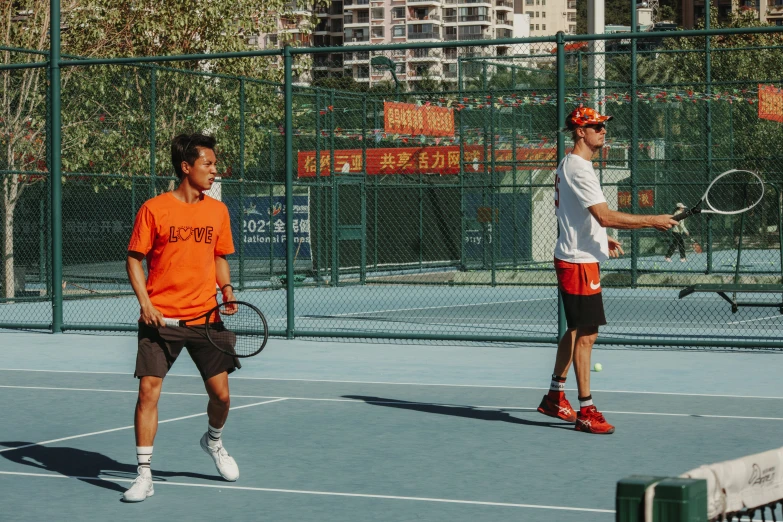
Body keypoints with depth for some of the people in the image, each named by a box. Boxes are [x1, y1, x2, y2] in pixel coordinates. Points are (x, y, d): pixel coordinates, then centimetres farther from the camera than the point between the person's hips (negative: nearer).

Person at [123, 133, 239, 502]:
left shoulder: (218, 211, 8)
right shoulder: (154, 209, -4)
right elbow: (134, 259, 0)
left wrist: (226, 287, 0)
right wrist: (145, 302, -12)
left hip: (205, 316, 3)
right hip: (160, 318, -3)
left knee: (221, 394, 2)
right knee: (148, 391, -9)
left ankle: (213, 441, 35)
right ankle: (144, 475, 0)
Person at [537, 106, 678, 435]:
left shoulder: (569, 166, 16)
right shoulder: (578, 169, -18)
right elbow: (604, 216, -26)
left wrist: (603, 239, 16)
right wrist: (652, 221, -21)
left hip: (577, 258, 11)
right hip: (578, 262, -11)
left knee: (576, 331, 17)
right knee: (585, 334, -8)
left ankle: (554, 397, 26)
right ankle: (586, 411, -5)